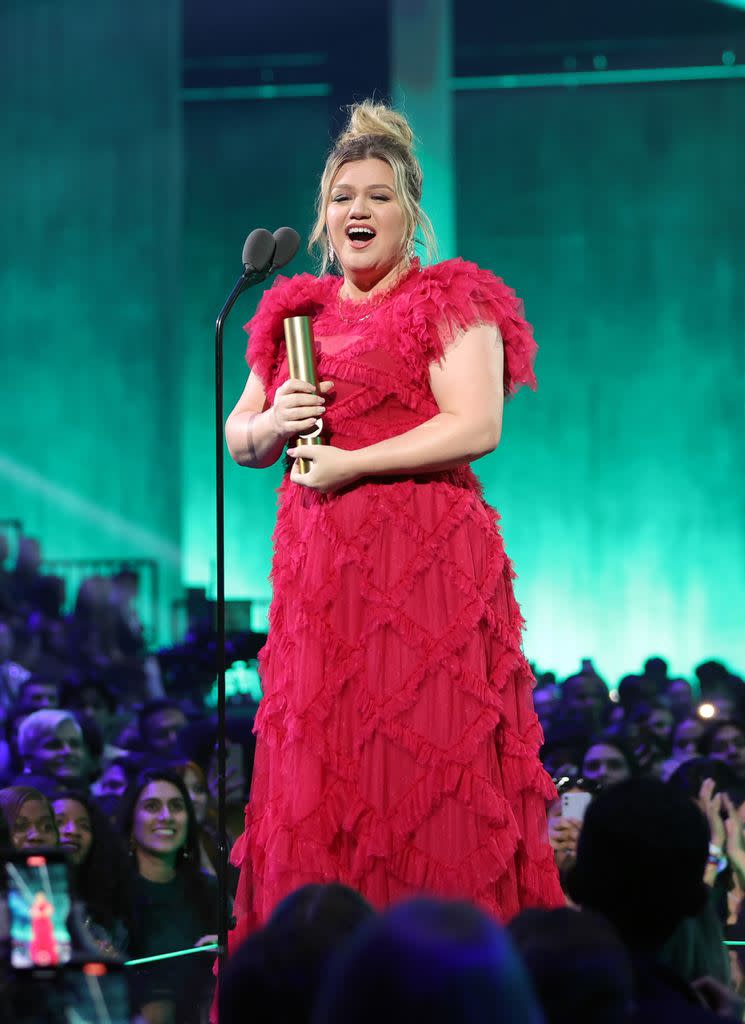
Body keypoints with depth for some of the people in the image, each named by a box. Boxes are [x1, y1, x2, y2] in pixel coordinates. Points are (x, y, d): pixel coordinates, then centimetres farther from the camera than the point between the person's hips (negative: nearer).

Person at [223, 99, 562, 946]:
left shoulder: (451, 305, 1)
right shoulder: (295, 314, 19)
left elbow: (477, 425, -11)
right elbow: (237, 437, 21)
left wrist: (353, 462, -13)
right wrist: (272, 423, -3)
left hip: (426, 558, -6)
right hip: (317, 569, 6)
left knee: (423, 774, -9)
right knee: (317, 785, 2)